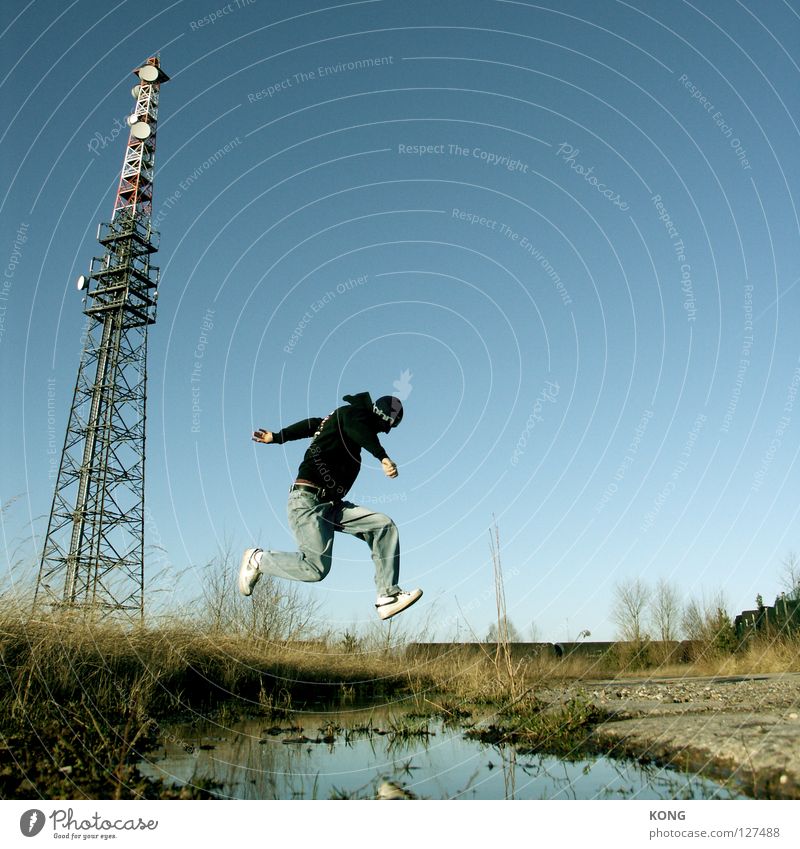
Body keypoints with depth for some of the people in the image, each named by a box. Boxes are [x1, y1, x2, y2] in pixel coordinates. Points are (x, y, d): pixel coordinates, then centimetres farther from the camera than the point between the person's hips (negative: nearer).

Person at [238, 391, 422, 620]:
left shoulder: (338, 417, 23)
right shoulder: (351, 413, -4)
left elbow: (313, 424, 35)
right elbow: (356, 428, -27)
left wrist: (276, 436, 46)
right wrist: (383, 457, -41)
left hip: (332, 505, 10)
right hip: (307, 500, -10)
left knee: (385, 526, -5)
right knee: (317, 567, -19)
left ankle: (388, 597, -9)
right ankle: (258, 559, 6)